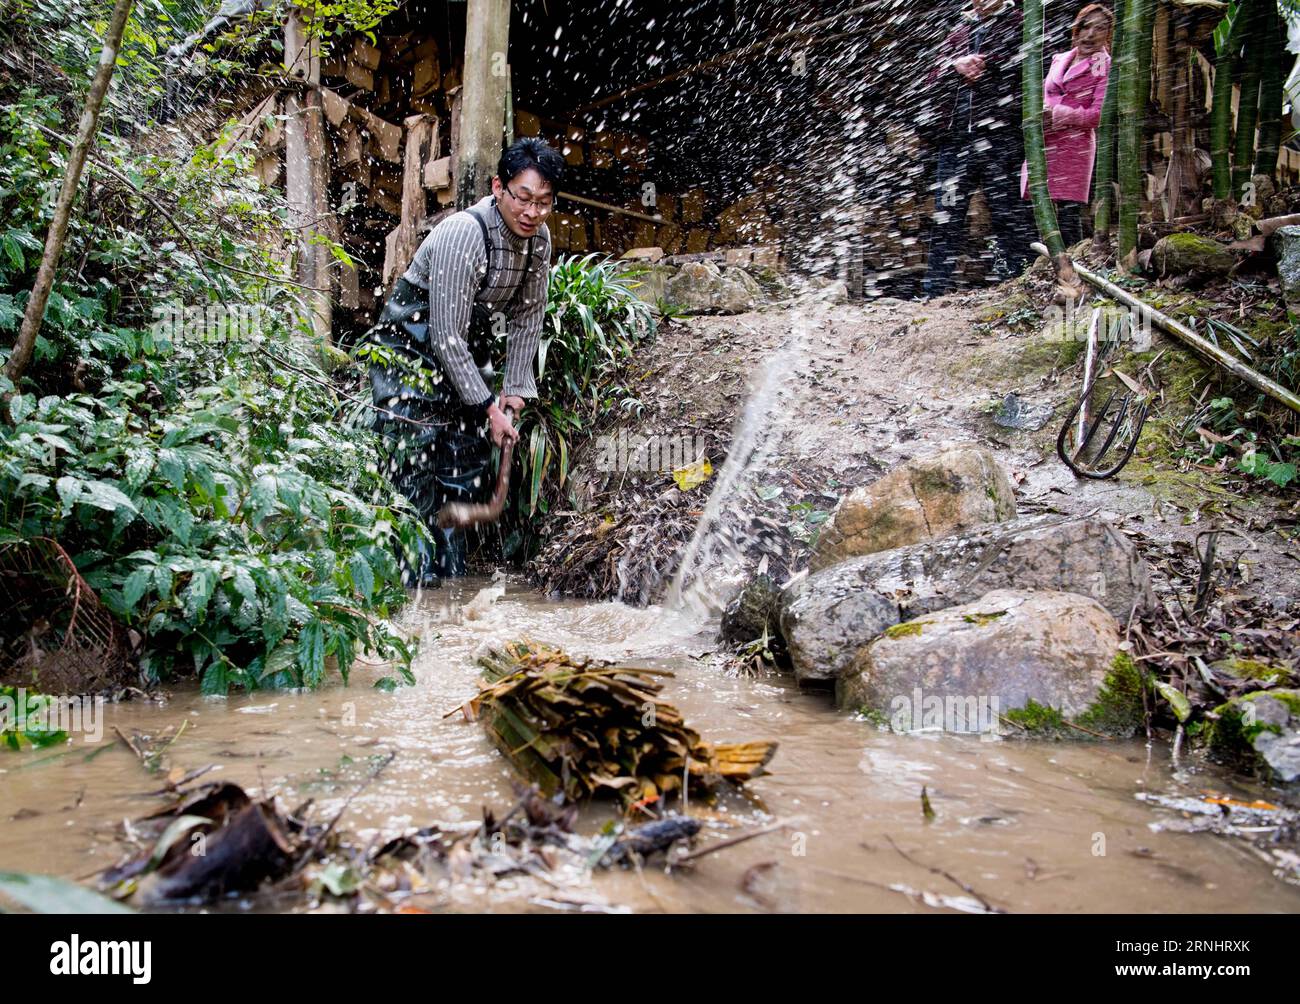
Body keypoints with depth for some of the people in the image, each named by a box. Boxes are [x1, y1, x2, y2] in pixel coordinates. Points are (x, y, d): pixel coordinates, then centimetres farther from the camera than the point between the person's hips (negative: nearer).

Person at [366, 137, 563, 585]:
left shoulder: (538, 238, -5)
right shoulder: (463, 233, -28)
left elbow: (527, 316, 6)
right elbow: (447, 335, -28)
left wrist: (516, 388, 1)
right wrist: (489, 408, -23)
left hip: (465, 361, 8)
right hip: (410, 358, -7)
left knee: (469, 479, 8)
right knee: (419, 481, -12)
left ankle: (453, 581, 19)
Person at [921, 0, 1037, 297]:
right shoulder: (959, 31, 24)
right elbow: (932, 81, 16)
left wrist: (984, 64, -6)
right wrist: (956, 67, -3)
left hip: (1000, 137, -4)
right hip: (955, 139, 4)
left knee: (1010, 216, -5)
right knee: (946, 219, 2)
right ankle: (934, 292, 5)